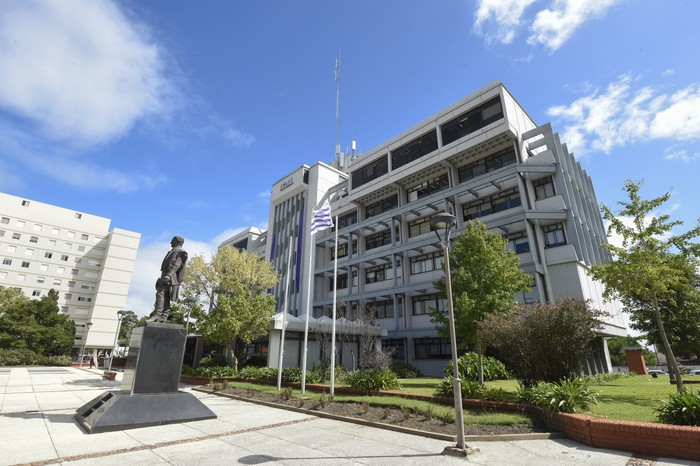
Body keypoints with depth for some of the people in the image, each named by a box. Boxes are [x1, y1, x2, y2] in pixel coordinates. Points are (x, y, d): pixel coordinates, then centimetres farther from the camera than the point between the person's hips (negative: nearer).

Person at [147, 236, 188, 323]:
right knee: (166, 297, 4)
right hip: (166, 277, 10)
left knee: (160, 293, -20)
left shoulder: (180, 251, -3)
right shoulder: (173, 251, 28)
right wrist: (163, 276, 24)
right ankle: (164, 317, 1)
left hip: (170, 278, -10)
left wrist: (168, 275, -28)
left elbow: (176, 264, -18)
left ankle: (157, 315, -26)